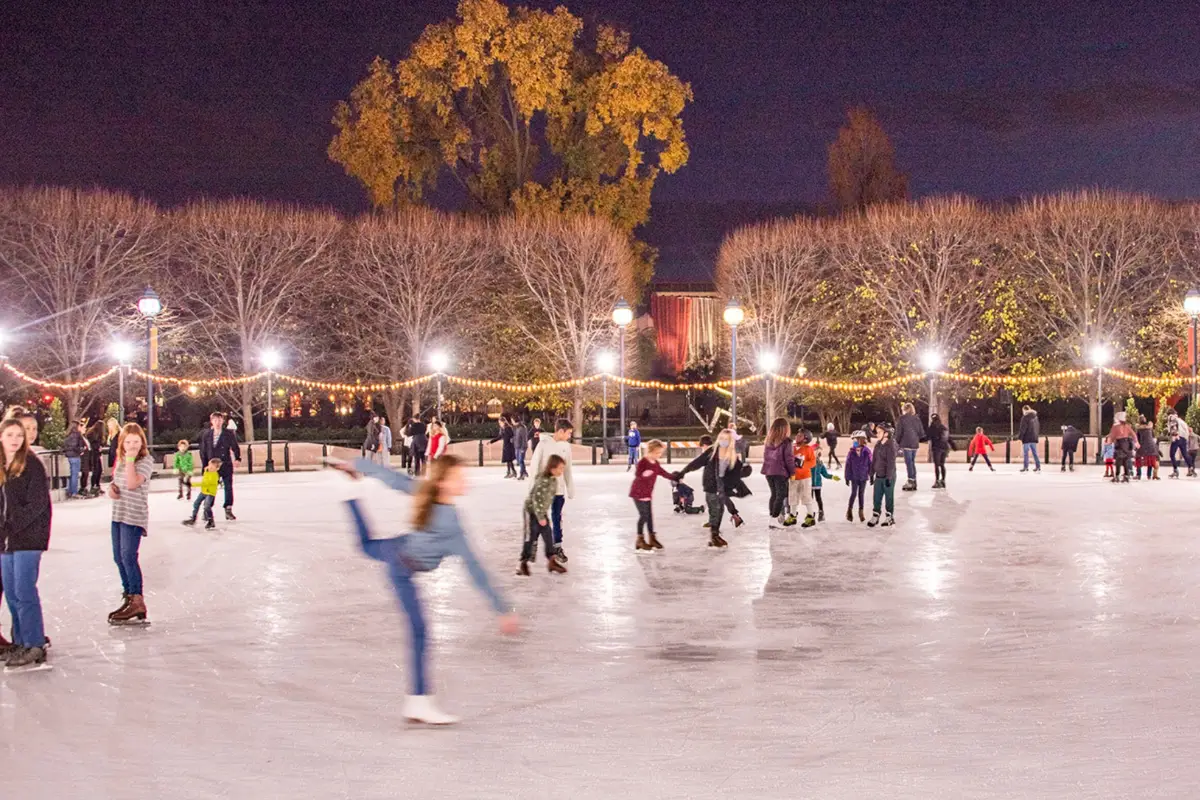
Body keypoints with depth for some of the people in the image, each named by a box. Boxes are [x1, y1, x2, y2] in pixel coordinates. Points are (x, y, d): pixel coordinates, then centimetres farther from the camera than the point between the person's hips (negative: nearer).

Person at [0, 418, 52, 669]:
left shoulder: (32, 465, -7)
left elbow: (37, 504, -12)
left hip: (28, 536, -7)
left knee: (24, 591, -9)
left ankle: (35, 646, -5)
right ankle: (21, 642, 20)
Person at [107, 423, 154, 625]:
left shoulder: (145, 461, -11)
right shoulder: (121, 461, 13)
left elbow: (132, 483, -24)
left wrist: (130, 459, -21)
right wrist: (111, 487, 2)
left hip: (134, 516, -9)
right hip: (118, 514, 9)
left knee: (128, 556, -15)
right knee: (119, 557, 12)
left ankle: (137, 601, -13)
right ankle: (129, 596, 23)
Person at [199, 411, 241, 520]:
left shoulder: (229, 434, -1)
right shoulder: (206, 436, 3)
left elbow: (235, 447, 1)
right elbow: (203, 452, 7)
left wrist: (237, 458, -14)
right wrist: (205, 465, -1)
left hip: (226, 466, -1)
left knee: (228, 487, 0)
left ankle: (228, 510, 8)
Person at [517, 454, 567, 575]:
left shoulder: (553, 480, 0)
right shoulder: (543, 481, -28)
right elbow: (536, 499, -28)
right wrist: (541, 517, -23)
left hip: (542, 512, 8)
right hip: (532, 511, -8)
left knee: (548, 535, 9)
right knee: (530, 538, 0)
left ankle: (551, 561, 21)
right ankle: (522, 564, 12)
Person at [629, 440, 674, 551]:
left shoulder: (656, 464, 10)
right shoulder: (642, 462, -16)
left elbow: (664, 473, 18)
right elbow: (637, 474, -29)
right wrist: (643, 474, -50)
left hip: (647, 494, 8)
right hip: (638, 493, -8)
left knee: (650, 515, 11)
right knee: (644, 515, -9)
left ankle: (652, 538, 20)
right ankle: (640, 540, -1)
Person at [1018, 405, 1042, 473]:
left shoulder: (1025, 417, -11)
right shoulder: (1035, 416, 13)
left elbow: (1023, 428, -15)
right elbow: (1038, 427, 19)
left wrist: (1020, 436, -11)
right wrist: (1037, 434, 24)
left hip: (1027, 438, -7)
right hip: (1034, 437, 7)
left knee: (1026, 452, -4)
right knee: (1034, 452, 12)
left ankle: (1026, 467, -8)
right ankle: (1038, 466, 11)